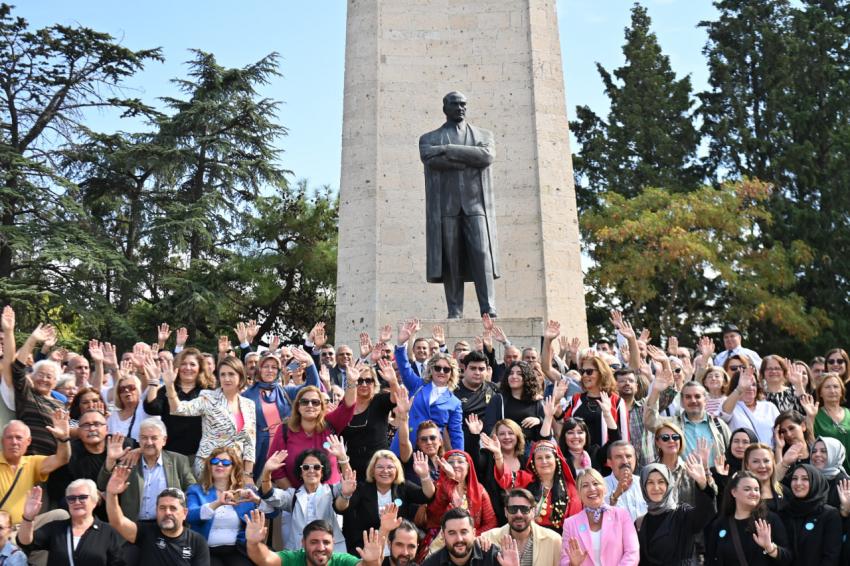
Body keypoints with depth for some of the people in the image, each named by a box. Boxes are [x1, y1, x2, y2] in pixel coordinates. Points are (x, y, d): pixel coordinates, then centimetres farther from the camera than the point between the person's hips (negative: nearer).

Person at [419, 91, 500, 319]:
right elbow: (432, 160, -7)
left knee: (482, 255, -11)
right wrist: (471, 160, -6)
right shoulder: (429, 139, 16)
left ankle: (488, 309, -13)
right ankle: (455, 312, -4)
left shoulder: (484, 135, 18)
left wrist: (449, 150, -6)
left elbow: (487, 156, -5)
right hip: (445, 206, 0)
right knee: (450, 260, -5)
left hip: (476, 205, 0)